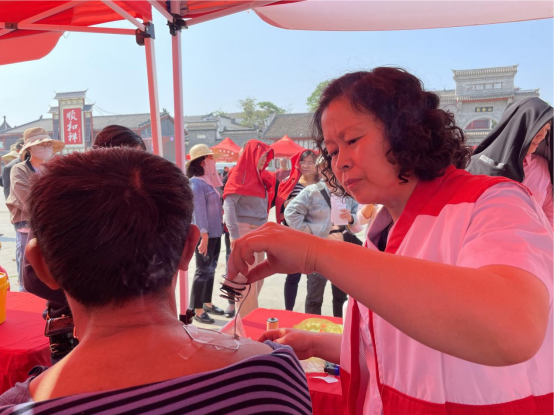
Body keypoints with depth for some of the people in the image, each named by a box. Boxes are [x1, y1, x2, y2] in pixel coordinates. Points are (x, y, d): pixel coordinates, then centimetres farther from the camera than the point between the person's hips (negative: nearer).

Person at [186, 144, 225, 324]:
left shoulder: (208, 181, 12)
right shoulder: (196, 183, -14)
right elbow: (199, 210, -20)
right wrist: (204, 235, -24)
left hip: (215, 232, 9)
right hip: (205, 234, -9)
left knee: (211, 269, 17)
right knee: (203, 271, -2)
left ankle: (207, 303, 29)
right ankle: (197, 310, 7)